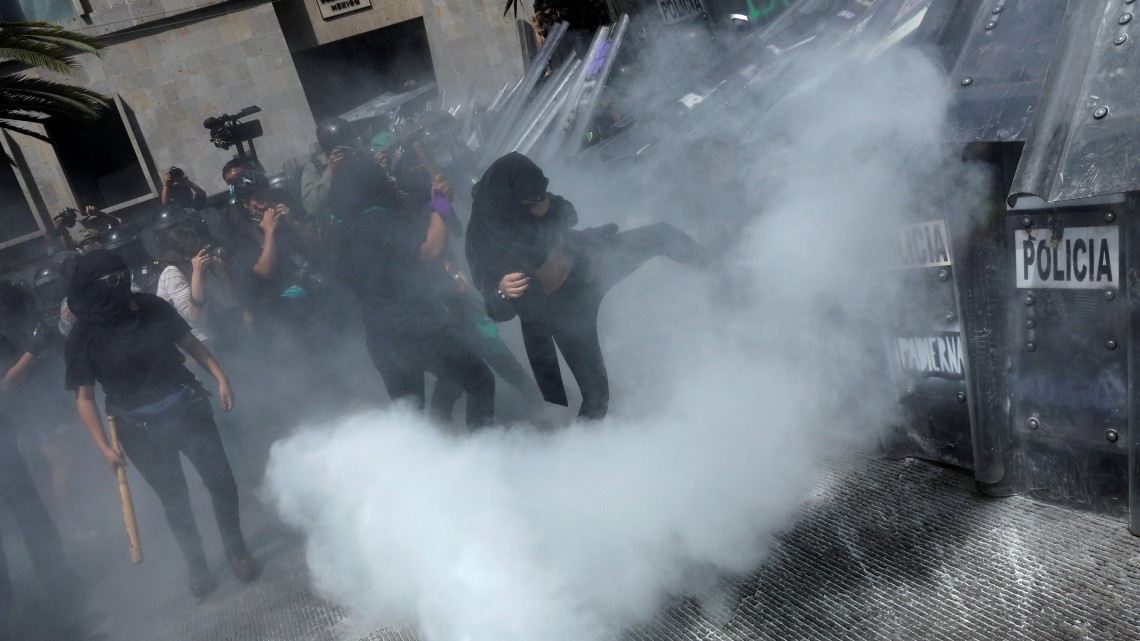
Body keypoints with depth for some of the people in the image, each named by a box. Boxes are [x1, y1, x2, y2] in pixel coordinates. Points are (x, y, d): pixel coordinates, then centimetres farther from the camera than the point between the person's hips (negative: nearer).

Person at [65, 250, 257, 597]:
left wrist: (220, 377, -3)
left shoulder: (152, 307, -5)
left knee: (221, 481, 5)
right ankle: (196, 564, 34)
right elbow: (84, 397, -4)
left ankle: (236, 548, 29)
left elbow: (189, 341, 6)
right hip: (140, 431, -1)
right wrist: (104, 446, -7)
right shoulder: (84, 338, -9)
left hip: (188, 410, 2)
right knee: (174, 500, 12)